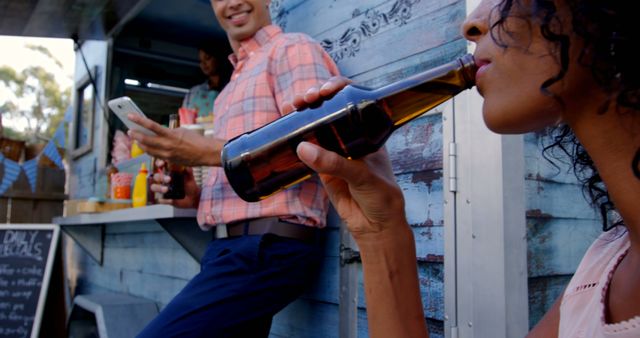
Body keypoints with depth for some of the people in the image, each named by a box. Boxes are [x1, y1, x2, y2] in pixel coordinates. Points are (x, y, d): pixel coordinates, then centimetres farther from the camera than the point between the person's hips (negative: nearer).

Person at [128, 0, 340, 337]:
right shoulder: (237, 82, 24)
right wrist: (198, 197, 7)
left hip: (266, 247, -9)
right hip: (234, 246, 9)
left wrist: (207, 152, -15)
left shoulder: (293, 49, -2)